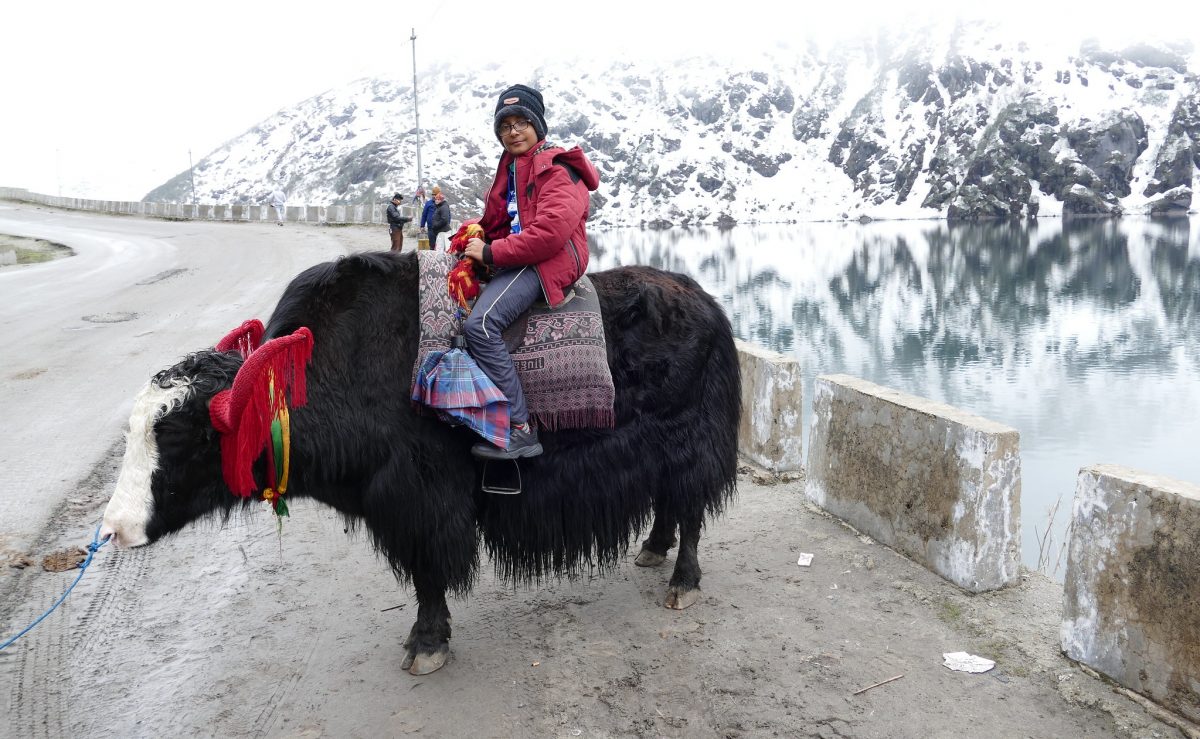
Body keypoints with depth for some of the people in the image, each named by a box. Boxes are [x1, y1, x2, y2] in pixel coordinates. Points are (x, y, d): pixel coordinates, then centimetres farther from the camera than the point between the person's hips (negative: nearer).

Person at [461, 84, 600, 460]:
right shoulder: (511, 167, 22)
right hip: (518, 259, 10)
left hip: (548, 261, -10)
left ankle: (521, 429, -28)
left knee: (480, 323, -29)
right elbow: (497, 222, 24)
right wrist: (477, 235, 1)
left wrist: (492, 253, -17)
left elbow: (551, 231, -22)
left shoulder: (556, 169, -8)